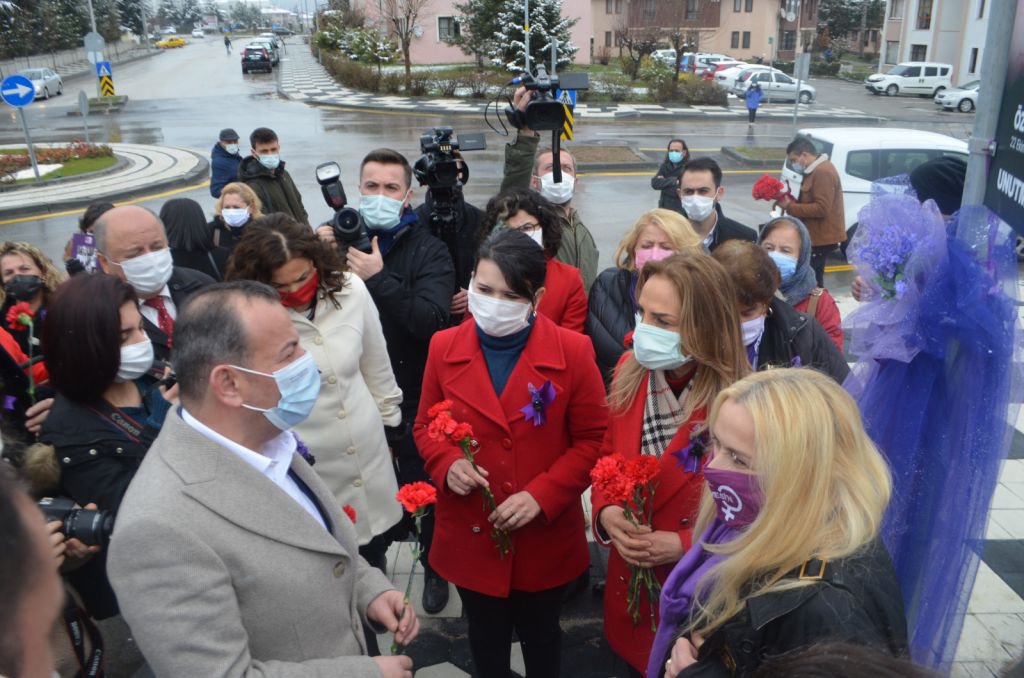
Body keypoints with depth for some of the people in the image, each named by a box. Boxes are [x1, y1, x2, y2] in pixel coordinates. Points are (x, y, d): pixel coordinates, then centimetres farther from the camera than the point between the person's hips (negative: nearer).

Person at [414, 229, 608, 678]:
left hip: (544, 536, -1)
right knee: (485, 637, 23)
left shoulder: (572, 351, -14)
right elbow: (426, 426, 5)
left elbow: (593, 439, -8)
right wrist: (447, 465, -16)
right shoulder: (444, 346, -7)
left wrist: (542, 495, -19)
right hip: (470, 535, 2)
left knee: (540, 633, 23)